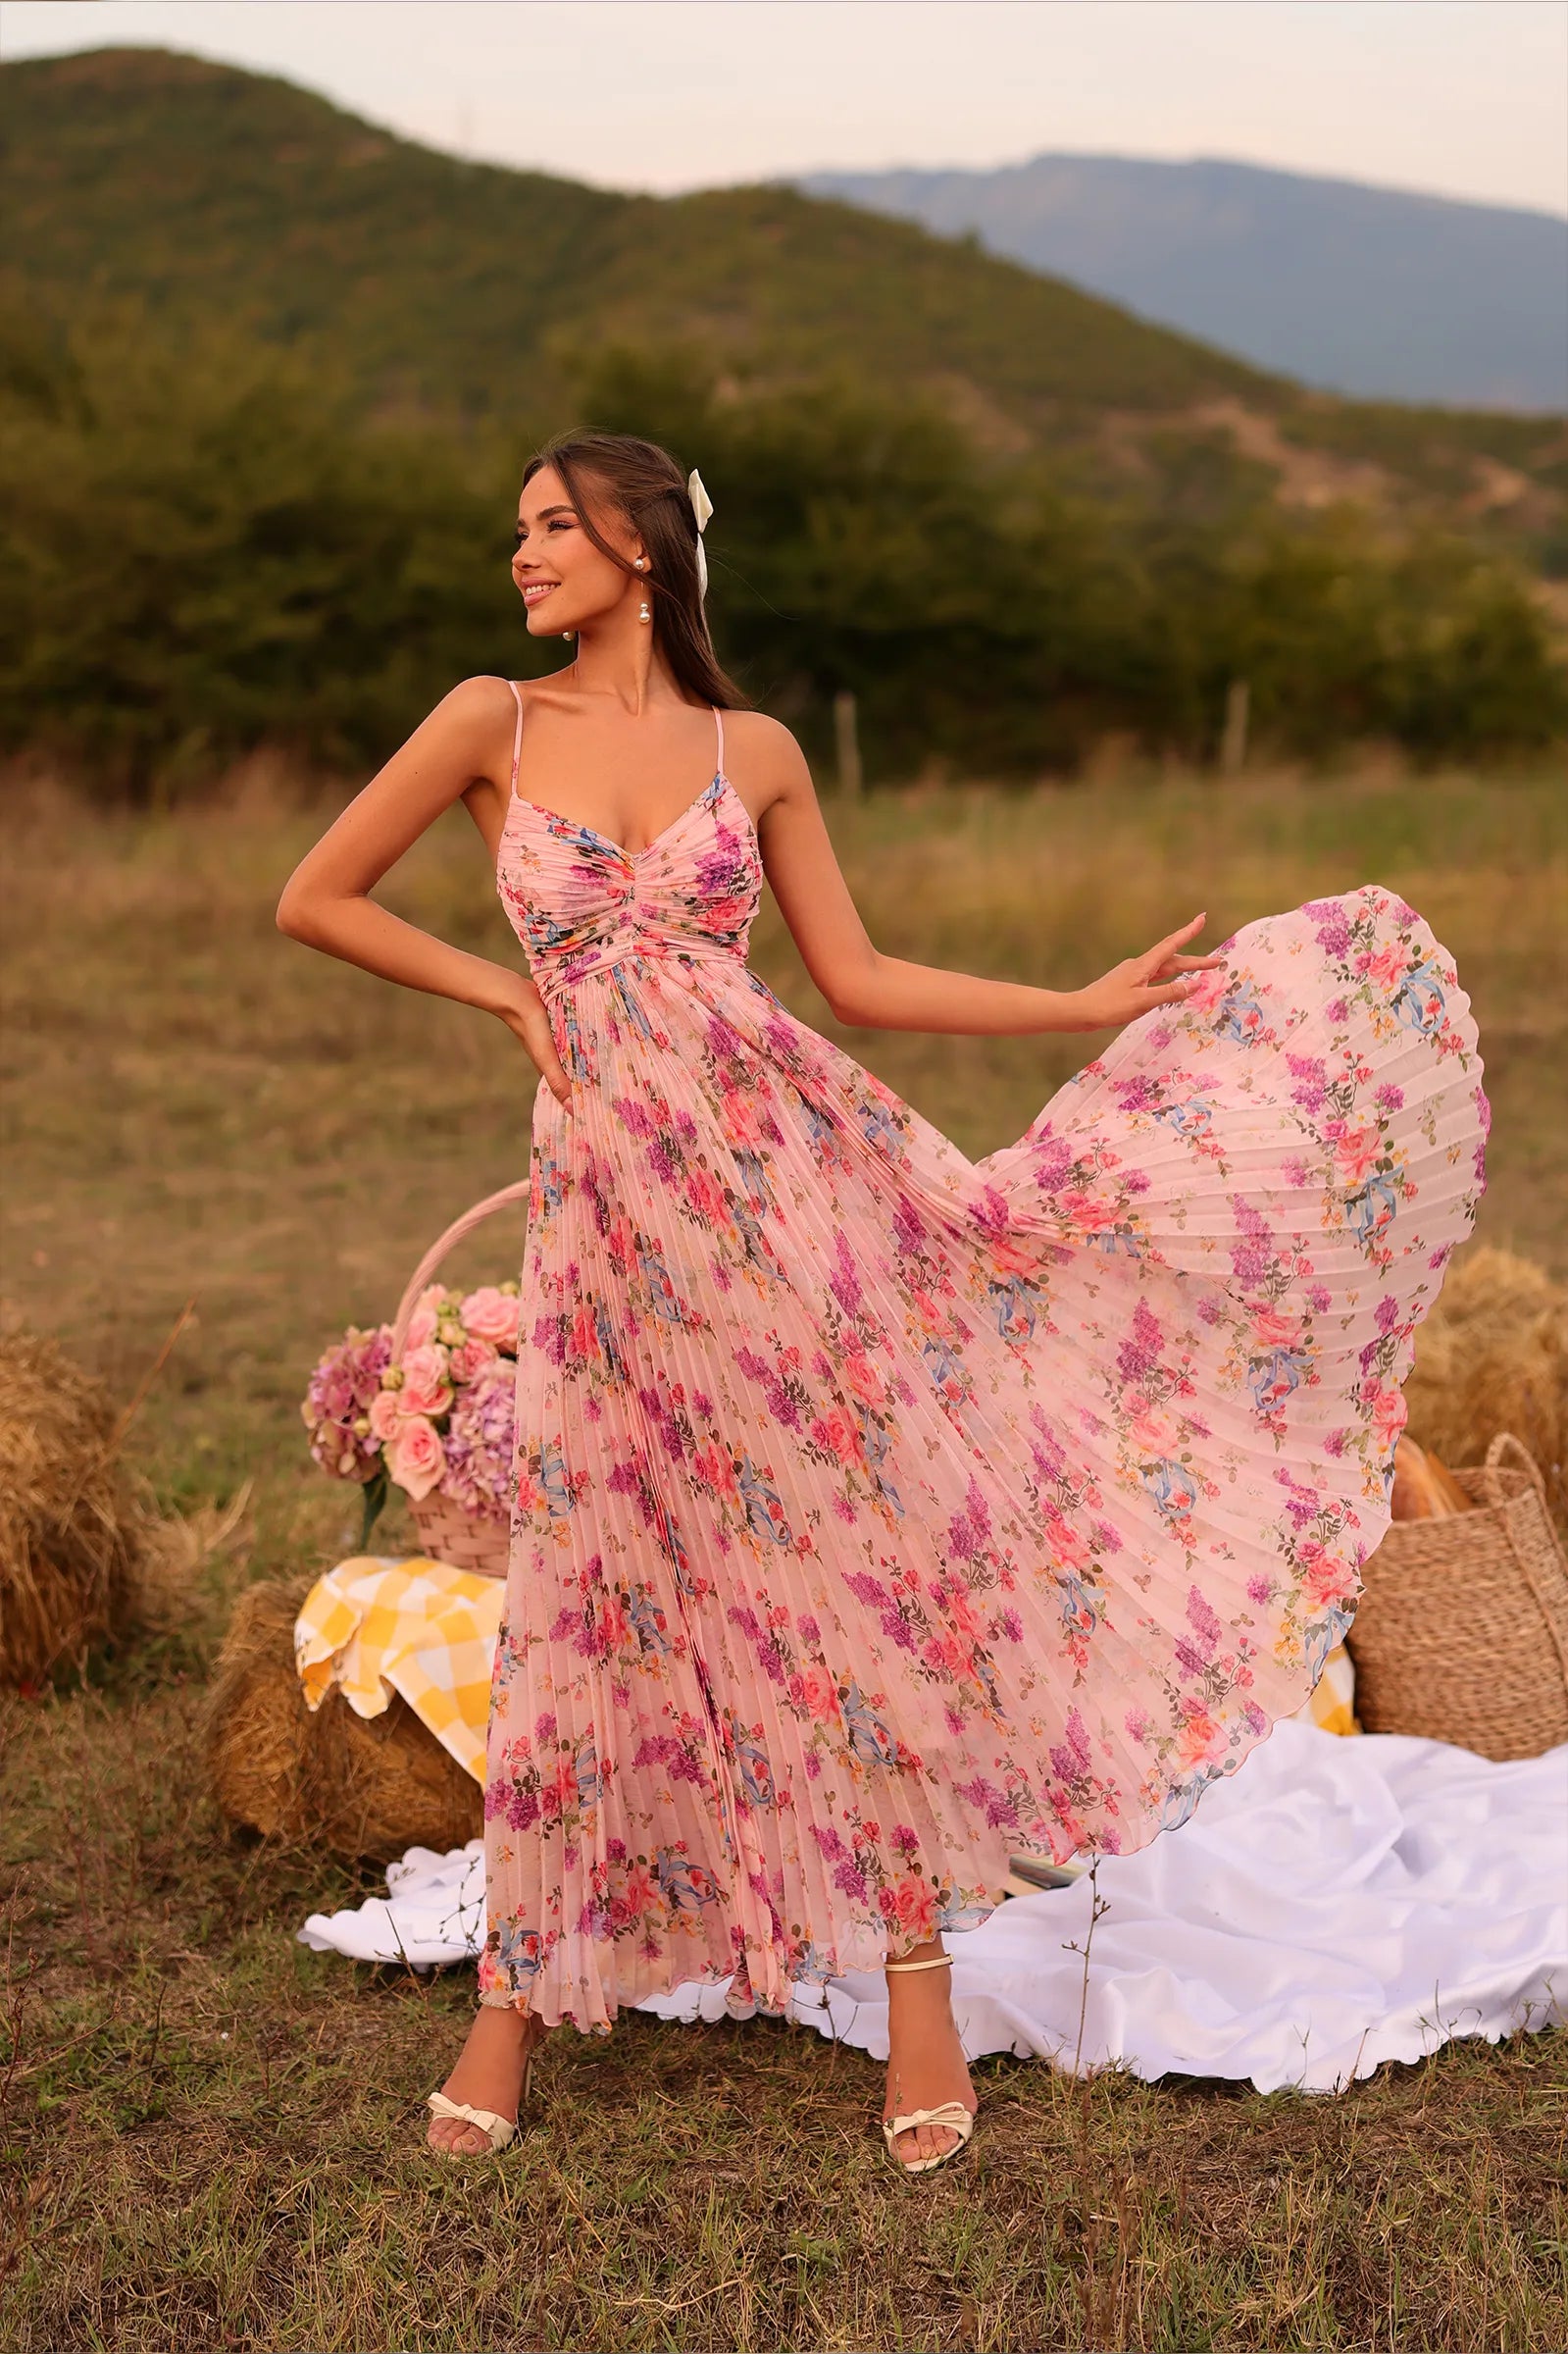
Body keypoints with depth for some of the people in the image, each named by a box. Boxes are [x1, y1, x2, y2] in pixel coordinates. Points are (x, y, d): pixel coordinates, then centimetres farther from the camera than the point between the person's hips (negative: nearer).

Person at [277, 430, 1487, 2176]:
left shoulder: (754, 752, 6)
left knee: (873, 1554, 0)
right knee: (587, 1586, 4)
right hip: (611, 1196, 0)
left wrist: (1096, 1002, 5)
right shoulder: (492, 722, 4)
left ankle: (917, 1983, 13)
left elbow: (858, 980, 8)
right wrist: (501, 989, 2)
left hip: (781, 1157, 1)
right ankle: (514, 1998, 20)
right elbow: (312, 901, 7)